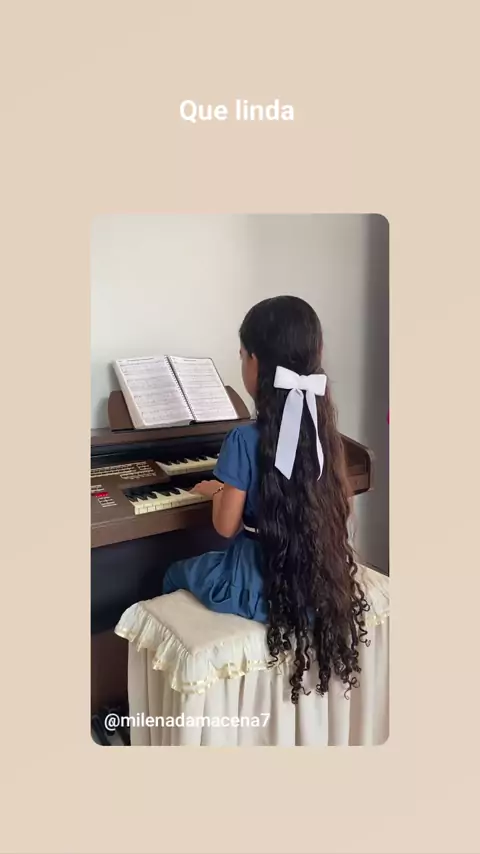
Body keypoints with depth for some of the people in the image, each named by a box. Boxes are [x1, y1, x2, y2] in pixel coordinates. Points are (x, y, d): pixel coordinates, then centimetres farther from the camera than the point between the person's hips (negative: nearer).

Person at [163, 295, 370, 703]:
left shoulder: (246, 439, -23)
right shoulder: (322, 428, -5)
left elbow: (226, 527, -15)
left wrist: (218, 490, 6)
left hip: (263, 587, -6)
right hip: (319, 579, 6)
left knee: (176, 576, 23)